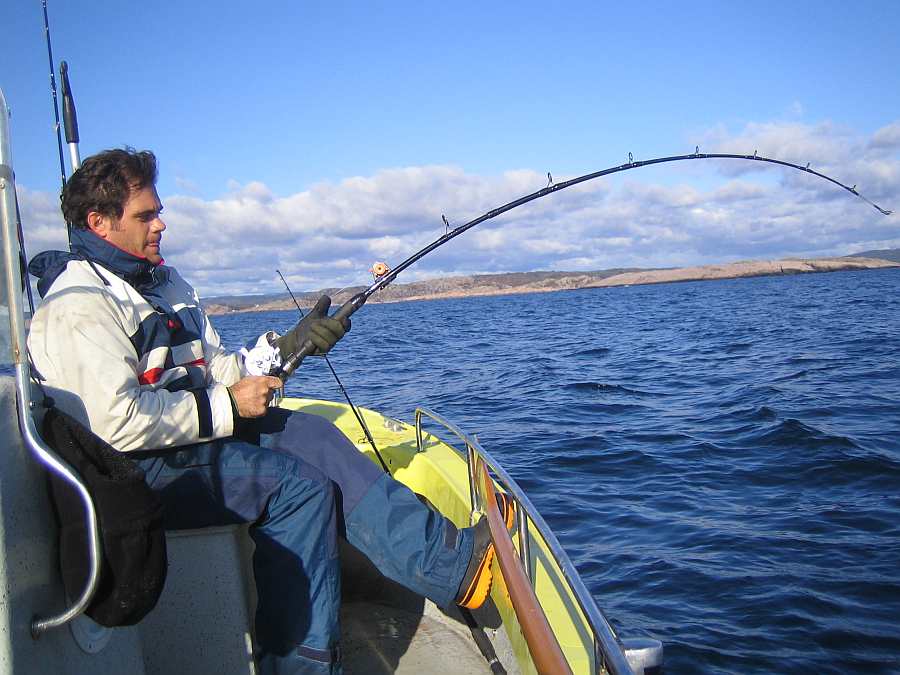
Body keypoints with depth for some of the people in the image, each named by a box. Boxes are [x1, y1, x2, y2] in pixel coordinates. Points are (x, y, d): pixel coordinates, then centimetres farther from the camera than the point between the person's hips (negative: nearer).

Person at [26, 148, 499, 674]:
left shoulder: (164, 283, 18)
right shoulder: (78, 305, -14)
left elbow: (216, 370, 16)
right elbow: (117, 422, -26)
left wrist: (288, 347, 1)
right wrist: (225, 407, -18)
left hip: (195, 430, 9)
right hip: (133, 472, -9)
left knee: (312, 435, -11)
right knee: (299, 487, -21)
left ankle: (452, 557, -16)